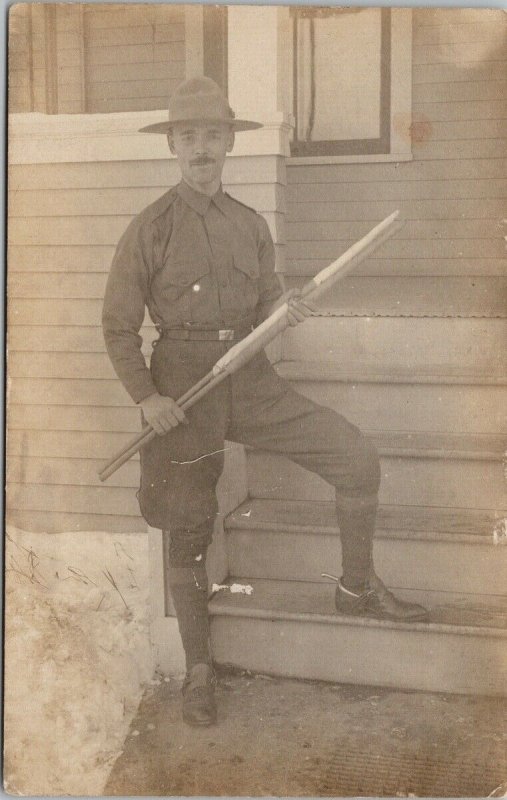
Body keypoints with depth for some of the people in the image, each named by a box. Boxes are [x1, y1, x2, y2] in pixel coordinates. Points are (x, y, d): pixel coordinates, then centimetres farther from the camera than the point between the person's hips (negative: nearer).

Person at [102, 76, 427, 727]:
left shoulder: (251, 225, 8)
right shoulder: (150, 229, -5)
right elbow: (119, 326, -3)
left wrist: (282, 308, -7)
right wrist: (146, 397, -15)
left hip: (252, 380, 4)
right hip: (183, 388, -4)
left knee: (357, 458, -5)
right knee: (188, 531, 4)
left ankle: (357, 587, 16)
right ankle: (198, 667, 21)